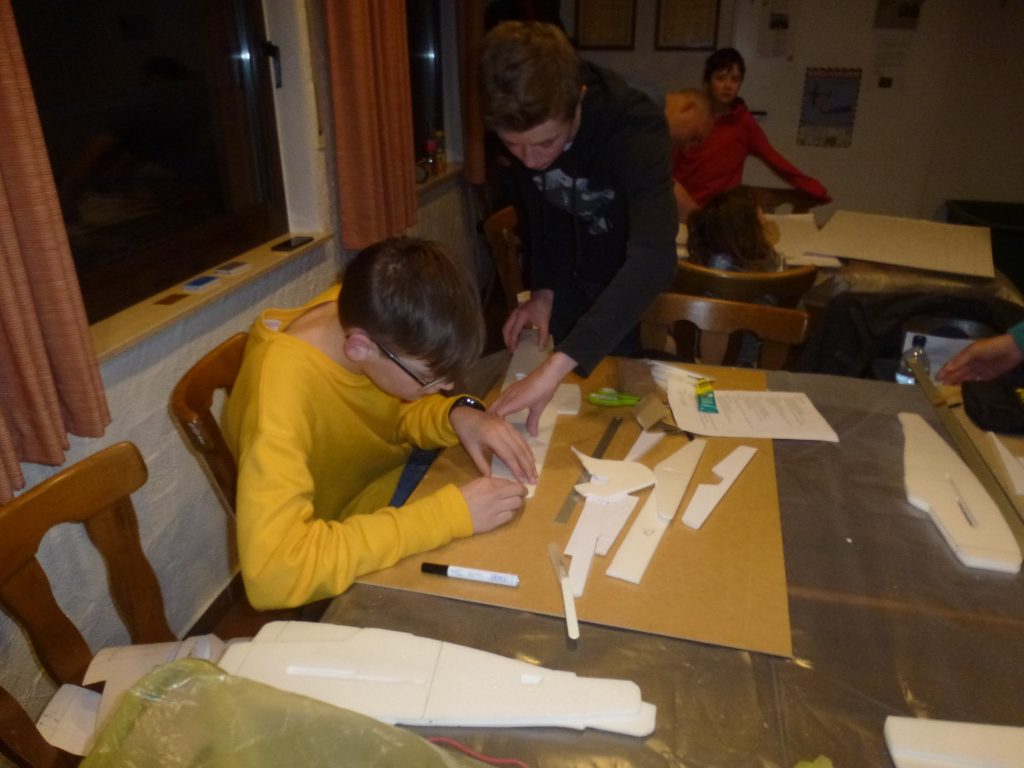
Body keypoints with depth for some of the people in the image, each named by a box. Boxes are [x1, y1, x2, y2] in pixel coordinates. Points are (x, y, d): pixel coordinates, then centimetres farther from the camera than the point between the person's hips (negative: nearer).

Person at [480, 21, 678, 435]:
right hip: (569, 276, 4)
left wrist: (558, 365, -59)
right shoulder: (516, 132, -22)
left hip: (633, 281, -4)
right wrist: (543, 288, -18)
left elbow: (654, 257, -51)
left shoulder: (634, 126, -36)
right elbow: (536, 212, -3)